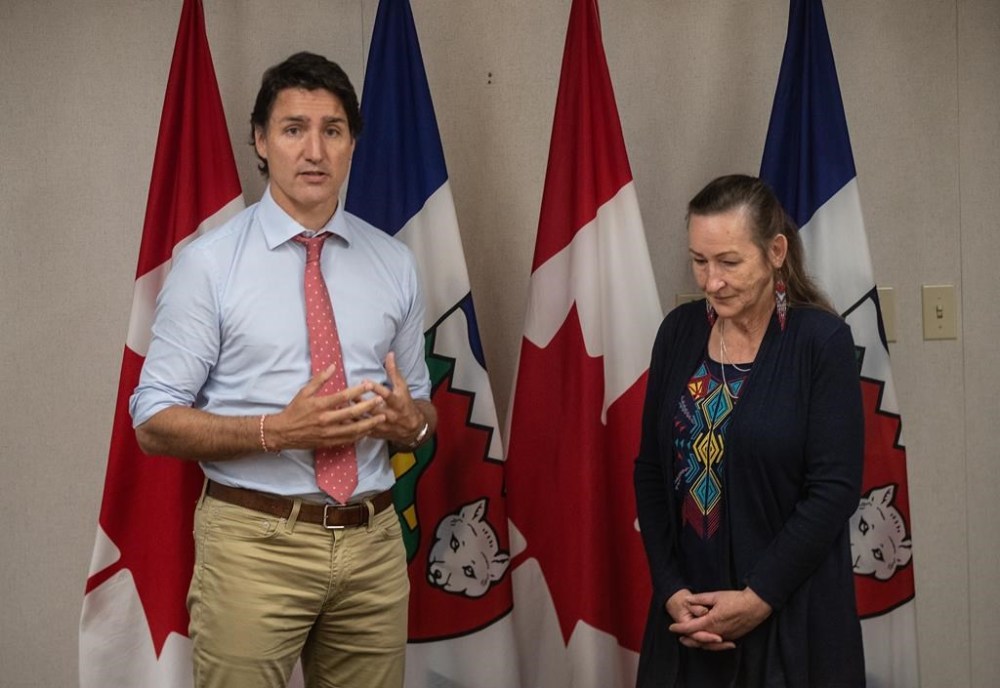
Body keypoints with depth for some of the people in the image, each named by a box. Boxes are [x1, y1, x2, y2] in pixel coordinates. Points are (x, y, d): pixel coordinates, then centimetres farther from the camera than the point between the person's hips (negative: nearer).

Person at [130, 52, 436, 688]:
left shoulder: (395, 264, 8)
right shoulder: (209, 262, -4)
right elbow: (154, 423, -6)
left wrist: (409, 420, -10)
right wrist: (279, 430, -20)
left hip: (373, 540, 4)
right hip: (255, 541, -3)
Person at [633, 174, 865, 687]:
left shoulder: (822, 341, -11)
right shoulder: (679, 331, 2)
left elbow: (835, 489, -13)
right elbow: (650, 469, 3)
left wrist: (759, 598, -15)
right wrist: (670, 588, -6)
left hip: (792, 613, -4)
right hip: (689, 604, 4)